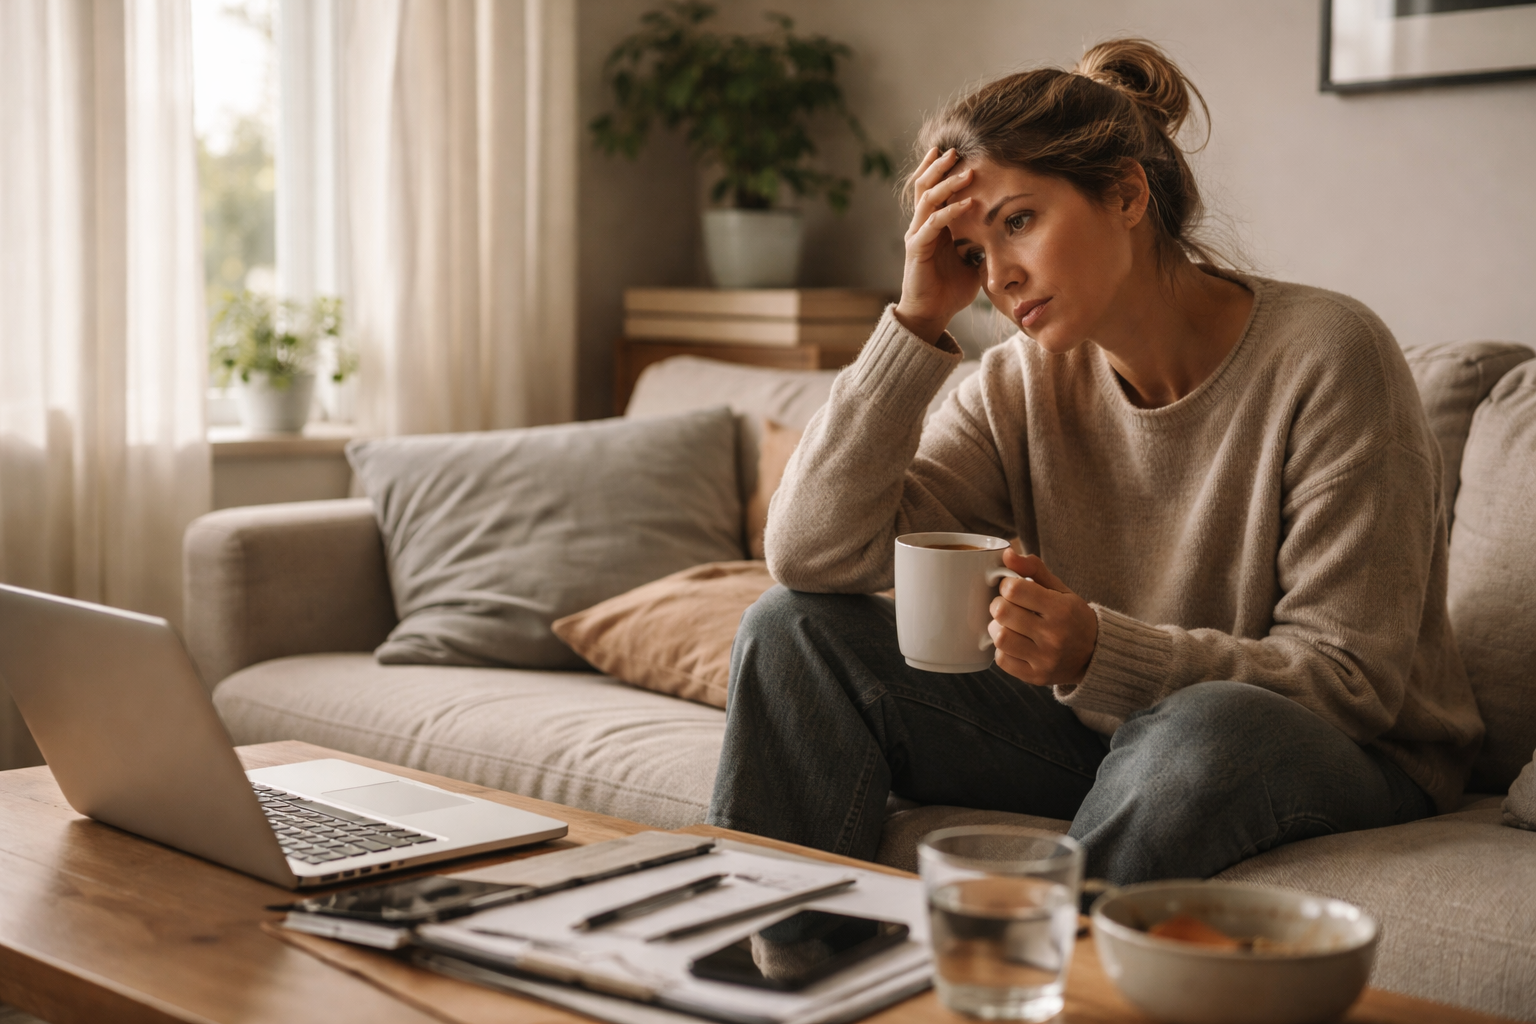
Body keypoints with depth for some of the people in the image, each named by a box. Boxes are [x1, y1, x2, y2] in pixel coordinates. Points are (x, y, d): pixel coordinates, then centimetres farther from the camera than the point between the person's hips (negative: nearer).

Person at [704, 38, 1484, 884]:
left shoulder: (1324, 355, -17)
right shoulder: (1024, 386, -4)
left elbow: (1350, 680, -18)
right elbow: (812, 554, -12)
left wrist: (1098, 653, -33)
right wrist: (917, 321, -17)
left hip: (1349, 761, -4)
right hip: (1105, 733, 4)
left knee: (1204, 725, -40)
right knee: (793, 630, -9)